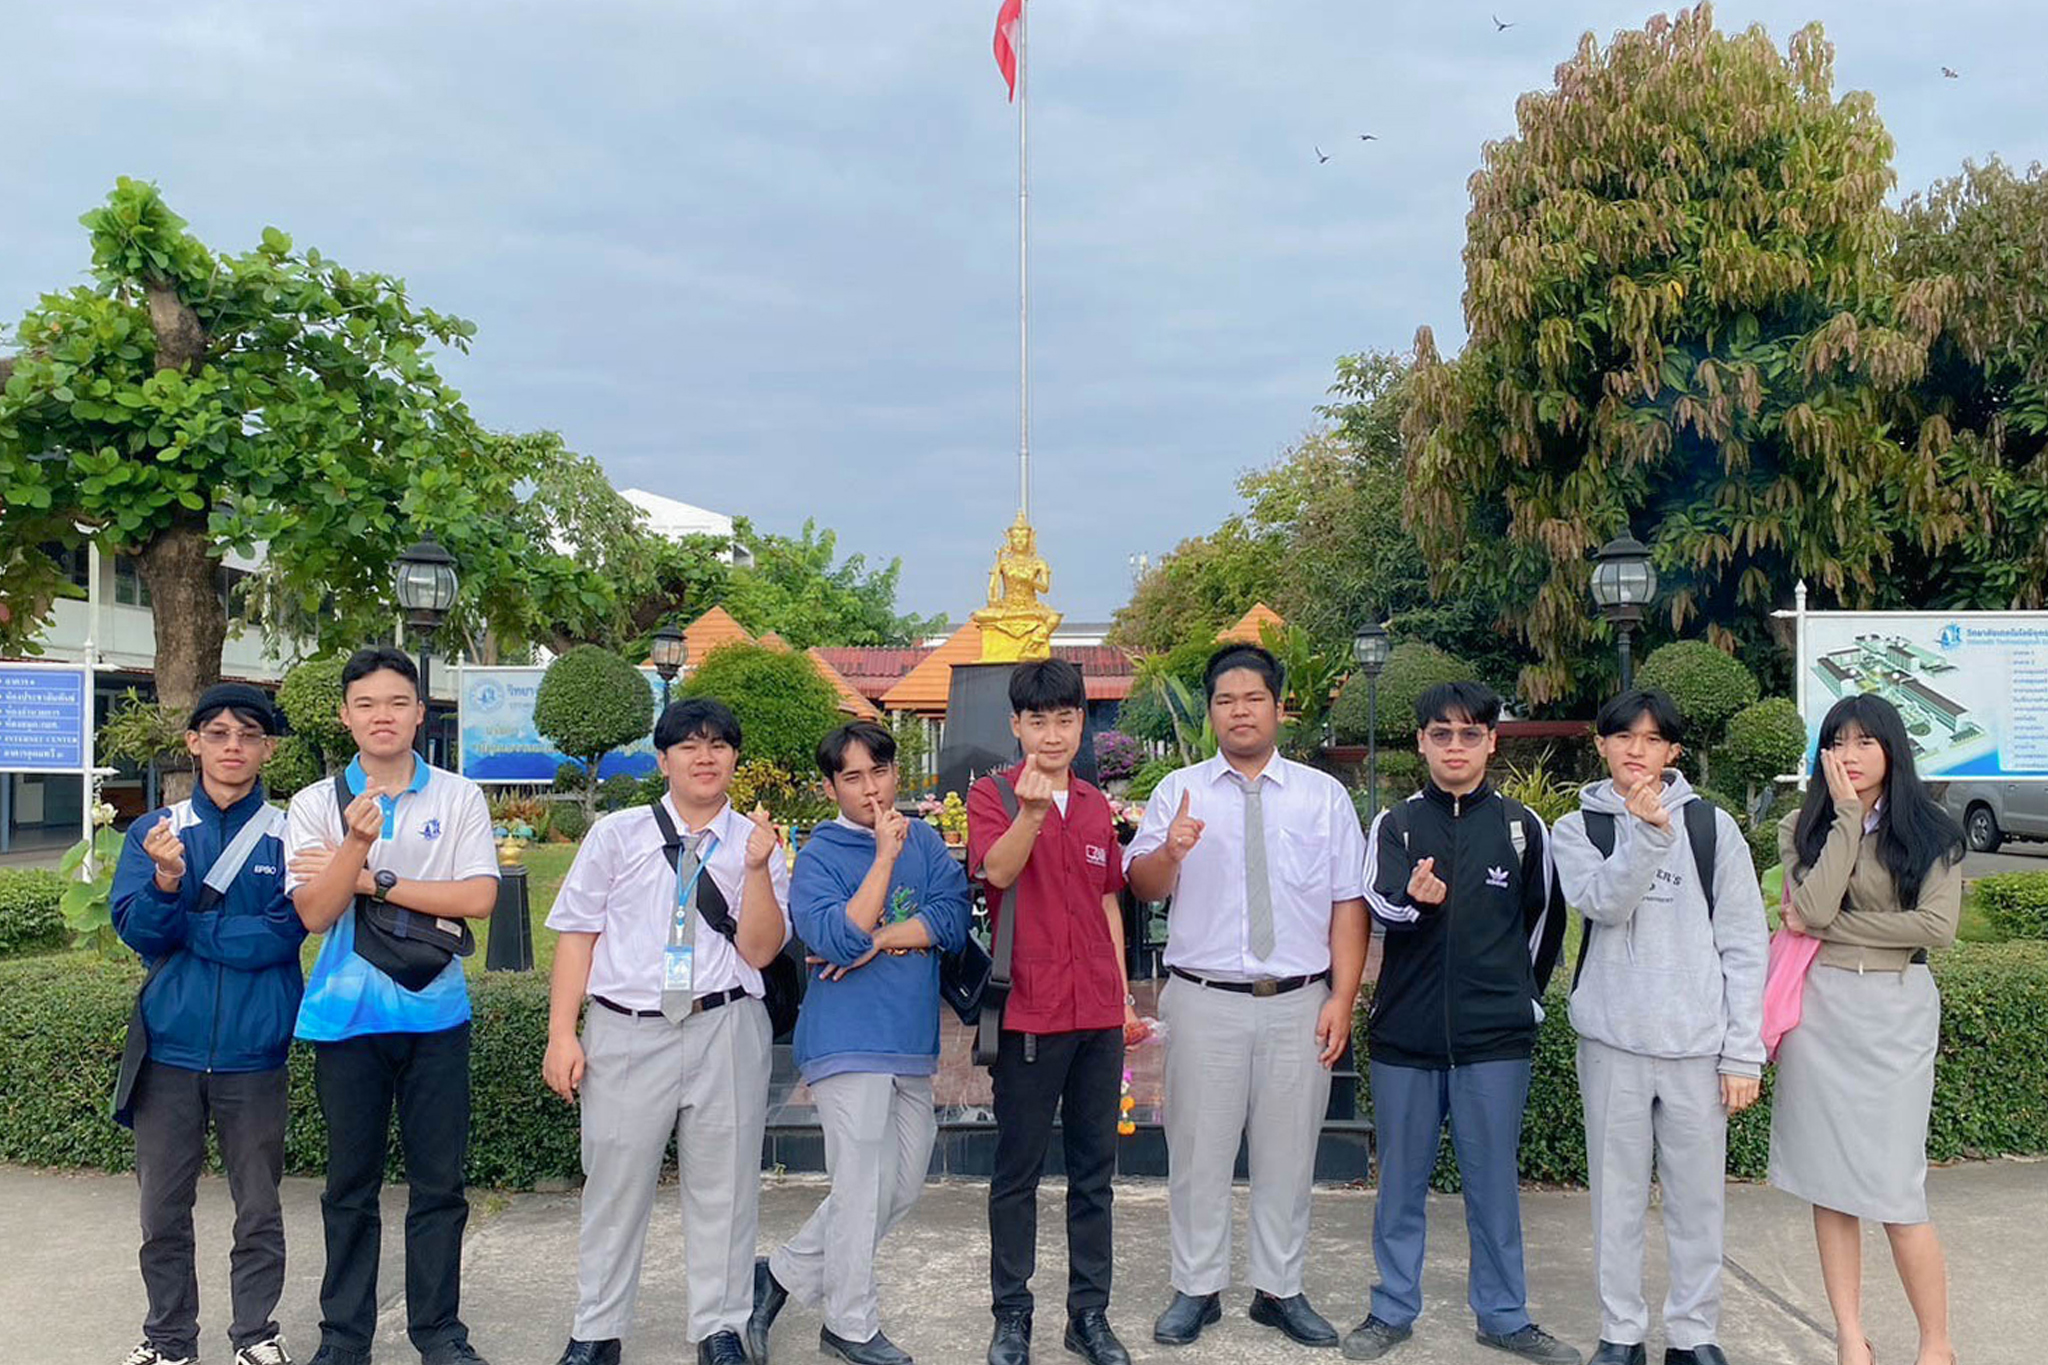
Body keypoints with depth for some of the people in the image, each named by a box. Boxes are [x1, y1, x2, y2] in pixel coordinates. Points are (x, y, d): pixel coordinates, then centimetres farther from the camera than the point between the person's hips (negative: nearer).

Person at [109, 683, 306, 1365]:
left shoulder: (287, 835, -2)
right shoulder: (153, 832, 4)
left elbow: (282, 934, -12)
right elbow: (134, 927, -6)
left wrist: (183, 929, -11)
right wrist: (167, 881, -25)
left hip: (253, 1052, -1)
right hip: (169, 1048, 2)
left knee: (259, 1208, 8)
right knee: (162, 1207, 11)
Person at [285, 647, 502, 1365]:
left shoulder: (460, 799, 2)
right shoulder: (316, 804, 3)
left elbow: (479, 897, -10)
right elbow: (314, 911, -6)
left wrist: (373, 881, -11)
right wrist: (357, 843, -22)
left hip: (435, 1012, 0)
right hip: (347, 1013, 0)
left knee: (438, 1183, 6)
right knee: (351, 1184, 11)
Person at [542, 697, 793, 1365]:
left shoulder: (757, 843, 5)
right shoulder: (616, 834, 6)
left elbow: (758, 950, -3)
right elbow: (577, 935, 5)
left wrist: (757, 870, -16)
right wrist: (562, 1034, -2)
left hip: (724, 1030, 0)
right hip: (626, 1031, 0)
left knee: (723, 1186, 9)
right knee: (614, 1184, 7)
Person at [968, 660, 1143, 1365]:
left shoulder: (1097, 805, 12)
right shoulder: (992, 795, -4)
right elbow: (996, 870, -23)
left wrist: (1124, 995, 14)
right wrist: (1032, 812, -41)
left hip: (1098, 1015, 5)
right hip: (1029, 1011, -5)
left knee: (1094, 1168, 12)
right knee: (1018, 1170, 6)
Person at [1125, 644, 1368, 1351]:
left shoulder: (1324, 795, 6)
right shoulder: (1179, 790, 4)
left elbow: (1348, 904, 3)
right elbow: (1143, 886, -3)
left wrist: (1342, 998, -4)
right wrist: (1169, 850, -25)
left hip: (1300, 1003, 1)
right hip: (1204, 1001, -1)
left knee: (1288, 1153, 11)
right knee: (1199, 1151, 7)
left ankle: (1280, 1291, 27)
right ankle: (1195, 1290, 23)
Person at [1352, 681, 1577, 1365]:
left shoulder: (1522, 827, 5)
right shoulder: (1394, 825, 3)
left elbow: (1545, 920, 16)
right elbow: (1379, 905, -14)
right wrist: (1415, 900, -36)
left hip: (1495, 1039, 0)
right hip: (1404, 1034, 0)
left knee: (1494, 1183, 8)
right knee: (1401, 1181, 10)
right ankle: (1393, 1310, 23)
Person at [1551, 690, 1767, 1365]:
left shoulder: (1711, 825, 3)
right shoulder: (1577, 829, 5)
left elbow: (1745, 945, 3)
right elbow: (1604, 902, -14)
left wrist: (1743, 1052, -1)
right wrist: (1647, 831, -26)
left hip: (1697, 1042, 0)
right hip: (1612, 1038, 0)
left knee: (1698, 1194, 6)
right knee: (1618, 1191, 7)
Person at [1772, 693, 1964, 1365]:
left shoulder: (1932, 831, 2)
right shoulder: (1803, 828, 5)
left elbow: (1937, 925, -12)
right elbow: (1814, 908, -12)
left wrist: (1829, 926, -10)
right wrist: (1848, 814, -9)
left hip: (1896, 1013, -2)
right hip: (1820, 1009, 2)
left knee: (1894, 1189, -3)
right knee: (1829, 1184, 6)